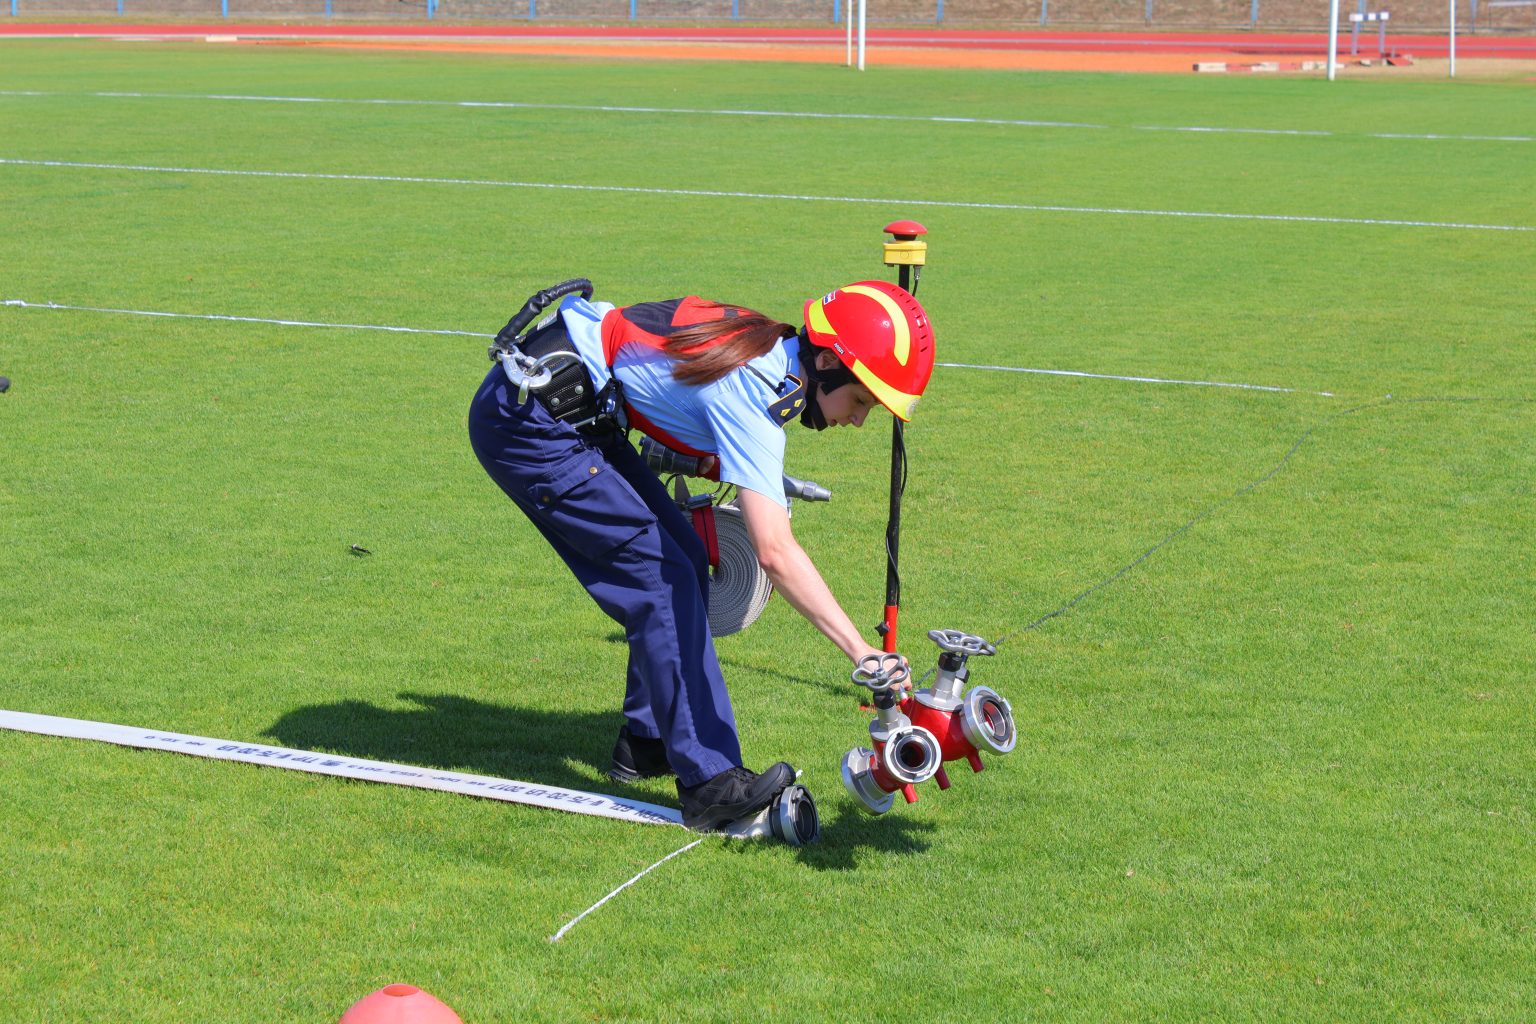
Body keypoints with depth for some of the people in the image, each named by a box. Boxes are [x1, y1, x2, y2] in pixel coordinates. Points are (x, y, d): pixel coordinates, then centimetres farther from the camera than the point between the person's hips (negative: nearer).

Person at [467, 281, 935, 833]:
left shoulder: (772, 346, 2)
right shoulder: (751, 393, -25)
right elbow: (774, 551, -34)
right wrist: (863, 652, -37)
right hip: (525, 422, -10)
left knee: (683, 560, 9)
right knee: (662, 577, -13)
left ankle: (646, 742, 20)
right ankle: (709, 781, -14)